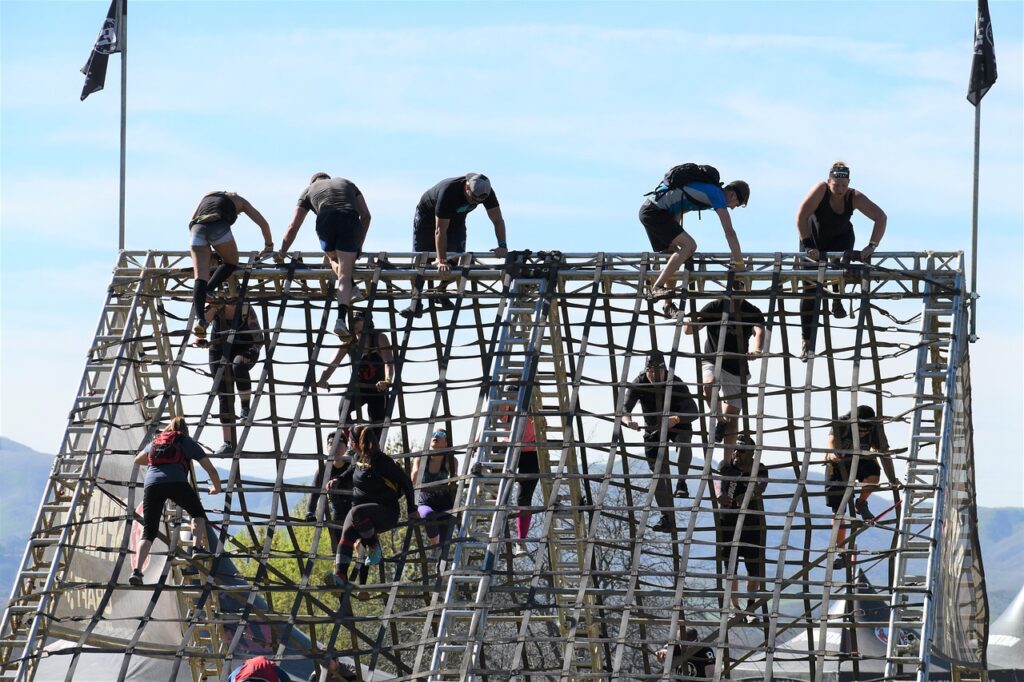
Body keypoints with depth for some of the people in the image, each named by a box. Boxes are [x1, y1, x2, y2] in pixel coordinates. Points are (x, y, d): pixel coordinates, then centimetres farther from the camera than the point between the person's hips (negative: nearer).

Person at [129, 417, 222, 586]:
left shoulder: (155, 442, 31)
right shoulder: (187, 442, 23)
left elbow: (138, 460, 48)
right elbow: (210, 469, 23)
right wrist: (216, 487, 41)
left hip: (151, 483, 2)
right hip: (176, 482, -2)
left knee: (148, 533, 2)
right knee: (197, 513, 23)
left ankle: (137, 570, -16)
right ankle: (198, 547, 0)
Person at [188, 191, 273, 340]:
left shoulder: (208, 196, 40)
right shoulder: (239, 201, 32)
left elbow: (192, 221, 39)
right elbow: (263, 223, 31)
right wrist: (269, 246, 45)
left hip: (197, 227, 3)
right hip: (219, 226, -3)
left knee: (200, 276, -4)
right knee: (231, 262, 20)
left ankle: (199, 318, -21)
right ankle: (209, 291, -7)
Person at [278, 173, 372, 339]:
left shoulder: (309, 190, 30)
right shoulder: (348, 184, 35)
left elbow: (293, 227, 25)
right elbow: (366, 215, 26)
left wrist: (282, 253, 31)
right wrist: (359, 244, 30)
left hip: (326, 223, 0)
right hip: (350, 222, 0)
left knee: (334, 261, 30)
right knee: (345, 273, -4)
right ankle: (341, 318, -19)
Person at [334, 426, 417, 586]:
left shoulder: (381, 461, -13)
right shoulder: (358, 459, 10)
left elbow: (406, 481, -8)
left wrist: (412, 510, -5)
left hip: (386, 512, -6)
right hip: (361, 506, 6)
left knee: (356, 513, -38)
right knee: (347, 533, -25)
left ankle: (374, 546, -16)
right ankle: (340, 576, -35)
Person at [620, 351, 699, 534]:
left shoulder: (676, 384, -27)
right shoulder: (638, 385, -21)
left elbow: (693, 412, -34)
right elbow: (624, 408, -27)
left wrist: (676, 419, -54)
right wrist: (628, 420, -51)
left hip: (678, 424, -3)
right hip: (653, 429, 3)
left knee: (683, 443, -38)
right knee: (658, 472, -3)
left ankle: (682, 482, -15)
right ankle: (667, 518, 6)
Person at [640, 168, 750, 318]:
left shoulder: (707, 189, 20)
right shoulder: (717, 194, -9)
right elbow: (730, 233, -12)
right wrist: (739, 263, -8)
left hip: (647, 210, 10)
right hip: (655, 213, -10)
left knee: (674, 254, 16)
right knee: (689, 245, -19)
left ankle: (668, 306, 20)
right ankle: (656, 288, -24)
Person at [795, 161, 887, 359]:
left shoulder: (855, 198, -25)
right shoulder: (820, 190, -31)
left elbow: (881, 218, -27)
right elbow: (801, 216, -36)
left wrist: (872, 246, -36)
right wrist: (808, 246, -40)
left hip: (841, 237, 1)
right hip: (814, 239, -1)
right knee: (810, 288, -8)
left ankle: (837, 302, -2)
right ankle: (807, 343, -4)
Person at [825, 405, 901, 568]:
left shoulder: (876, 429, -19)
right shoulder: (841, 424, -25)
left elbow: (884, 454, -18)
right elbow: (831, 440, -42)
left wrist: (893, 480, -27)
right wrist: (832, 453, -65)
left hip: (861, 461, 1)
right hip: (839, 464, -1)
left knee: (873, 474, -35)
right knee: (838, 510, -6)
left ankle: (861, 503, -6)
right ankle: (841, 553, 5)